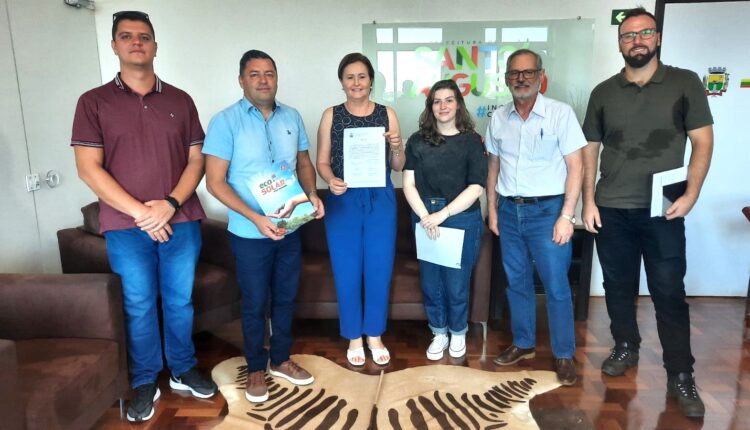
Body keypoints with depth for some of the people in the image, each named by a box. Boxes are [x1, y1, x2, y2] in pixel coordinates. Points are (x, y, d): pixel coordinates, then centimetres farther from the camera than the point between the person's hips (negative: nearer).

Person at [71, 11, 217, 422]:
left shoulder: (180, 100, 6)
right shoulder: (93, 102, 0)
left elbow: (196, 159, 3)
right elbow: (89, 169, -6)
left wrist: (170, 204, -12)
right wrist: (140, 212, -14)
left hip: (181, 221, 2)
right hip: (126, 227, -1)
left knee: (180, 301, 12)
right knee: (139, 305, 10)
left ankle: (183, 370, 30)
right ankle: (145, 382, 27)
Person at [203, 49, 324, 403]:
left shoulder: (292, 118, 4)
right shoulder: (225, 122, -11)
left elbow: (304, 162, 13)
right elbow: (215, 182, -14)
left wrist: (312, 194, -7)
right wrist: (256, 217, -24)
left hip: (290, 229, 5)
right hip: (250, 234, -4)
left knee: (286, 298, 16)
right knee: (255, 304, 10)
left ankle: (281, 360, 36)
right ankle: (256, 368, 30)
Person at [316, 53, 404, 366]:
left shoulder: (387, 114, 4)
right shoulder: (331, 116, 2)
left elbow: (398, 167, 6)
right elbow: (322, 162, 2)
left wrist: (396, 146, -15)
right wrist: (330, 181, -18)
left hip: (380, 200, 1)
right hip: (343, 201, 0)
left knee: (379, 270, 7)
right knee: (347, 272, 6)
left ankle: (375, 335, 27)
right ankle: (354, 337, 25)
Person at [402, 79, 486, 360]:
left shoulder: (471, 141, -1)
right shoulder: (417, 141, 5)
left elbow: (476, 187, -8)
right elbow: (408, 183, -1)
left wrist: (443, 214, -16)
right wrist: (424, 216, -15)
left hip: (462, 220, -2)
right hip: (424, 219, 2)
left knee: (457, 283, 6)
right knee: (431, 282, 10)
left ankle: (458, 333, 30)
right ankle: (439, 333, 30)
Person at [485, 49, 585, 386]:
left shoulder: (560, 113, -7)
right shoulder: (498, 118, 6)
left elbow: (575, 167, -8)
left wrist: (567, 216, -14)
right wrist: (492, 210, 10)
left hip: (547, 210, -4)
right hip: (509, 210, 4)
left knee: (556, 286, 1)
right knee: (517, 282, 14)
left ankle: (564, 355, 17)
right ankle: (523, 343, 31)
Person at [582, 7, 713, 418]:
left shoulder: (685, 83, 2)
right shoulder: (603, 92, 7)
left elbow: (702, 141, 0)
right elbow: (589, 149, 8)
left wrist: (691, 194, -10)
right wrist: (588, 200, 1)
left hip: (664, 210, -2)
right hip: (611, 210, 2)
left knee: (669, 292, 2)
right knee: (618, 285, 13)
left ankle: (680, 375, 14)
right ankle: (625, 347, 32)